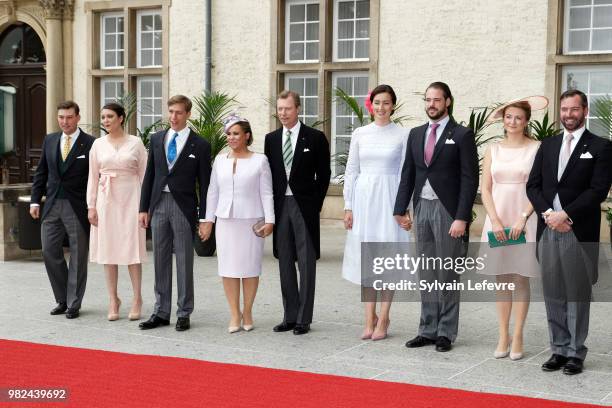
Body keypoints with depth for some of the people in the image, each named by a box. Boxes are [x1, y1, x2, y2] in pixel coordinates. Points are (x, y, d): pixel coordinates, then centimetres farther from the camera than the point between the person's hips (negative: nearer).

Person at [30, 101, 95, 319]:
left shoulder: (90, 144, -6)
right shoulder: (49, 140, 10)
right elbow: (41, 173, 13)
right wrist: (35, 200, 7)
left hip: (78, 208, -5)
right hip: (52, 205, 5)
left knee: (78, 256, 4)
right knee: (50, 253, 6)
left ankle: (73, 303, 14)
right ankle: (62, 299, 21)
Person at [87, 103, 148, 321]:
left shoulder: (135, 143, 1)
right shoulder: (98, 144, 7)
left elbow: (144, 175, 1)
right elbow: (93, 177, 9)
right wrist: (91, 206, 2)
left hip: (130, 199, -2)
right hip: (106, 199, 3)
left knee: (132, 248, -2)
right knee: (108, 249, 4)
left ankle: (137, 299, 7)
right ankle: (113, 299, 12)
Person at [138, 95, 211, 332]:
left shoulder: (199, 145, -3)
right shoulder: (156, 139, 9)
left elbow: (204, 184, -2)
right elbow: (149, 176, 11)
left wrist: (203, 218, -5)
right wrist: (143, 208, 6)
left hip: (184, 208, -4)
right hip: (159, 205, 4)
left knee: (184, 262, 2)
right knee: (160, 261, 9)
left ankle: (184, 314, 11)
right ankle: (161, 313, 17)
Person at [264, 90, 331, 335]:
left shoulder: (315, 138, -2)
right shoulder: (271, 139, 10)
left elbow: (324, 174, 0)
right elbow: (269, 174, 12)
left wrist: (316, 205, -4)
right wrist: (270, 207, 5)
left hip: (304, 206, -4)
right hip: (280, 206, 4)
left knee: (306, 263, -1)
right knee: (285, 263, 8)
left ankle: (304, 319, 4)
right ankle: (290, 317, 16)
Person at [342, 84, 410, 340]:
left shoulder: (403, 135, 0)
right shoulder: (360, 134, 7)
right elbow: (351, 171, 8)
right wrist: (348, 206, 3)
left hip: (389, 198, -2)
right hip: (363, 198, 3)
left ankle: (383, 319, 9)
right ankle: (370, 318, 13)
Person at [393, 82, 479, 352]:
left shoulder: (462, 135, -5)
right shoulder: (416, 134, 12)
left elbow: (470, 179, -9)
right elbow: (407, 174, 13)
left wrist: (461, 218, -15)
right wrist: (401, 209, 5)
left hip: (447, 210, -5)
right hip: (421, 208, 6)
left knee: (447, 274, 1)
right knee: (426, 274, 10)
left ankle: (446, 333, 9)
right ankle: (428, 330, 17)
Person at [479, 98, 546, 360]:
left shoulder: (537, 148, 0)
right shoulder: (493, 150, 9)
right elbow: (485, 189, 5)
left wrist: (523, 218, -14)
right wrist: (496, 221, -7)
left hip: (524, 218, -3)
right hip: (497, 218, 3)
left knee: (521, 278, 1)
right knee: (502, 278, 6)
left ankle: (517, 337, 7)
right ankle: (503, 336, 12)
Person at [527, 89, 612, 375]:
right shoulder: (547, 146, 15)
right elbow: (533, 185, 10)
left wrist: (566, 215, -14)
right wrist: (547, 213, -7)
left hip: (579, 232, -4)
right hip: (548, 230, 4)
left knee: (578, 295, 2)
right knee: (553, 295, 8)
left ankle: (576, 353, 10)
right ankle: (559, 350, 17)